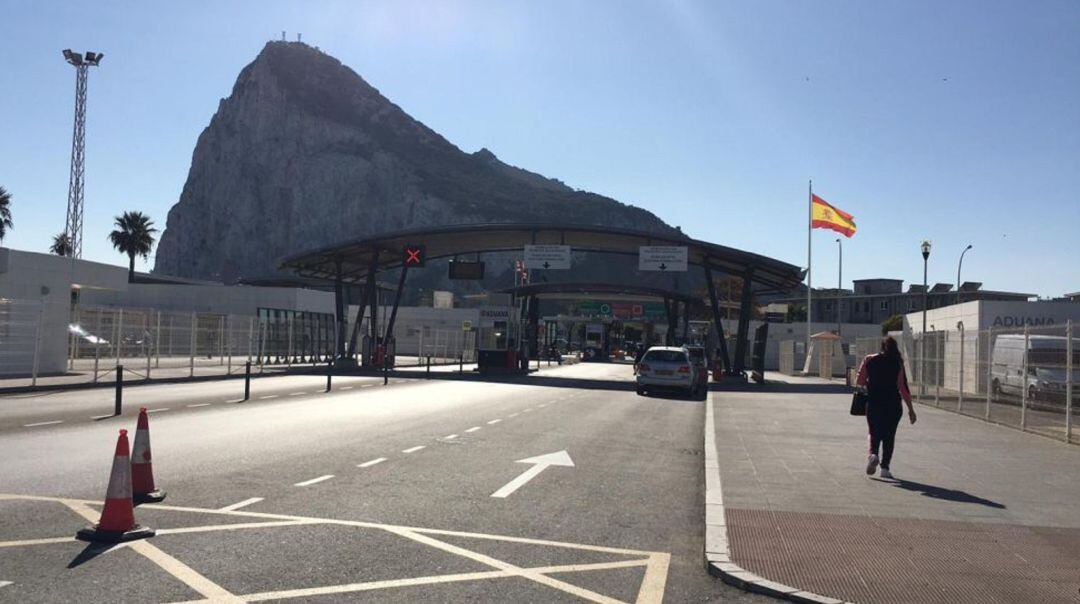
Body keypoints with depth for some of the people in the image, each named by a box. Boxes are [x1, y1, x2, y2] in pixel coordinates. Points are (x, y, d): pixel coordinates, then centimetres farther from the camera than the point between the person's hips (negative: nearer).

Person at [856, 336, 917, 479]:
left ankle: (873, 454, -14)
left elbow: (860, 381, -1)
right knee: (889, 435, 10)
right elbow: (903, 388, -6)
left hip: (873, 403, 1)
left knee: (874, 432, 14)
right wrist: (910, 409, -1)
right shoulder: (898, 364, -3)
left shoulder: (869, 360, -1)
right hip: (893, 404, 0)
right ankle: (885, 468, 8)